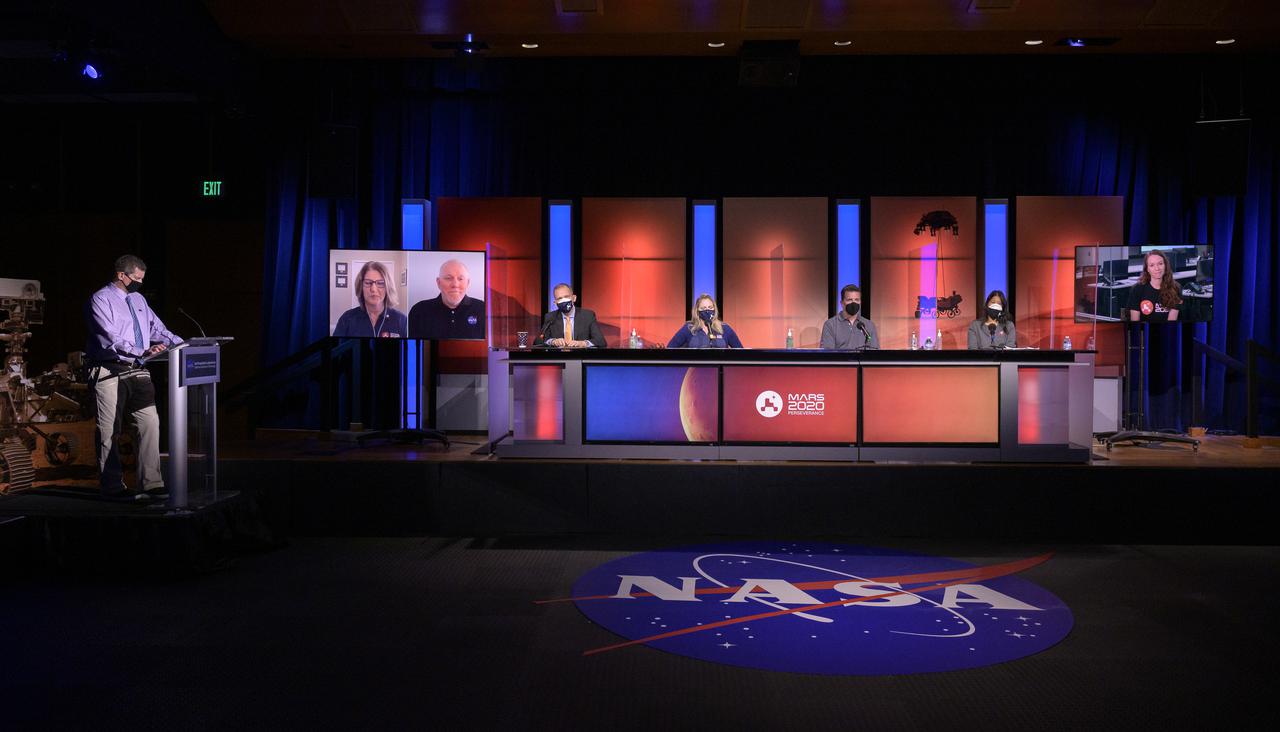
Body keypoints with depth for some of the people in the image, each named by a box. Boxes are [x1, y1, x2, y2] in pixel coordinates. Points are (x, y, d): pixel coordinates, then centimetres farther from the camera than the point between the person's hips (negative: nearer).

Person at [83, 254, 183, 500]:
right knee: (110, 431, 2)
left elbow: (158, 329, 15)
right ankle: (113, 486, 12)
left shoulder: (139, 300, 15)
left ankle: (151, 483, 5)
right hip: (109, 373, -6)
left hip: (137, 372, 6)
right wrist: (143, 352, -29)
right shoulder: (100, 300, -7)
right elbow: (111, 339, -19)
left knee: (150, 422, 0)